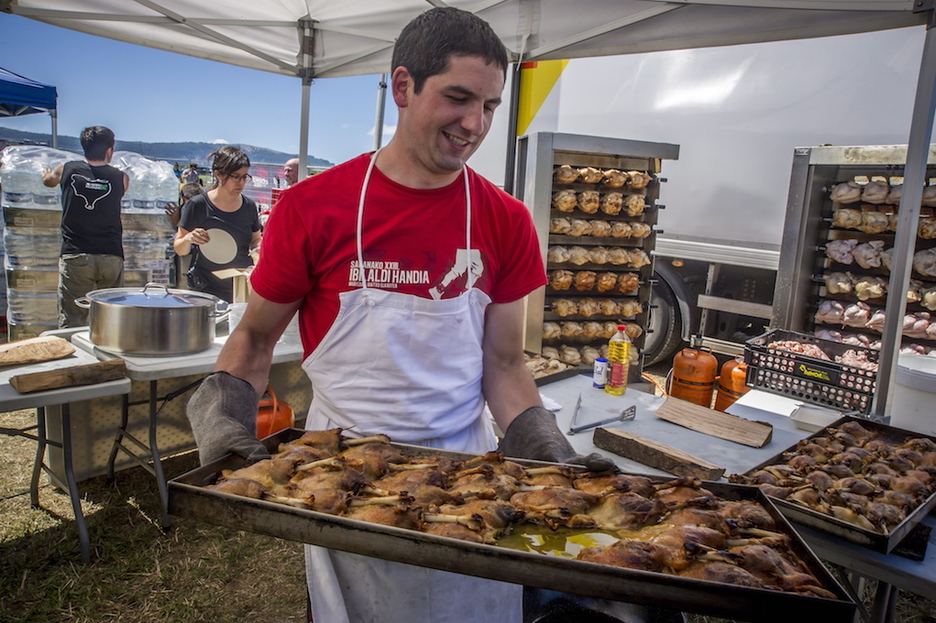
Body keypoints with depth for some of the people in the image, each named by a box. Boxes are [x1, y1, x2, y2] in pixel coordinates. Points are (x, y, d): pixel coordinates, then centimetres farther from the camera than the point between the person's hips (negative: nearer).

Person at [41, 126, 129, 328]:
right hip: (112, 257, 1)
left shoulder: (67, 170, 4)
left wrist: (47, 173, 50)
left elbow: (48, 180, 27)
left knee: (71, 323, 1)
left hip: (75, 256, 0)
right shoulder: (121, 178, 1)